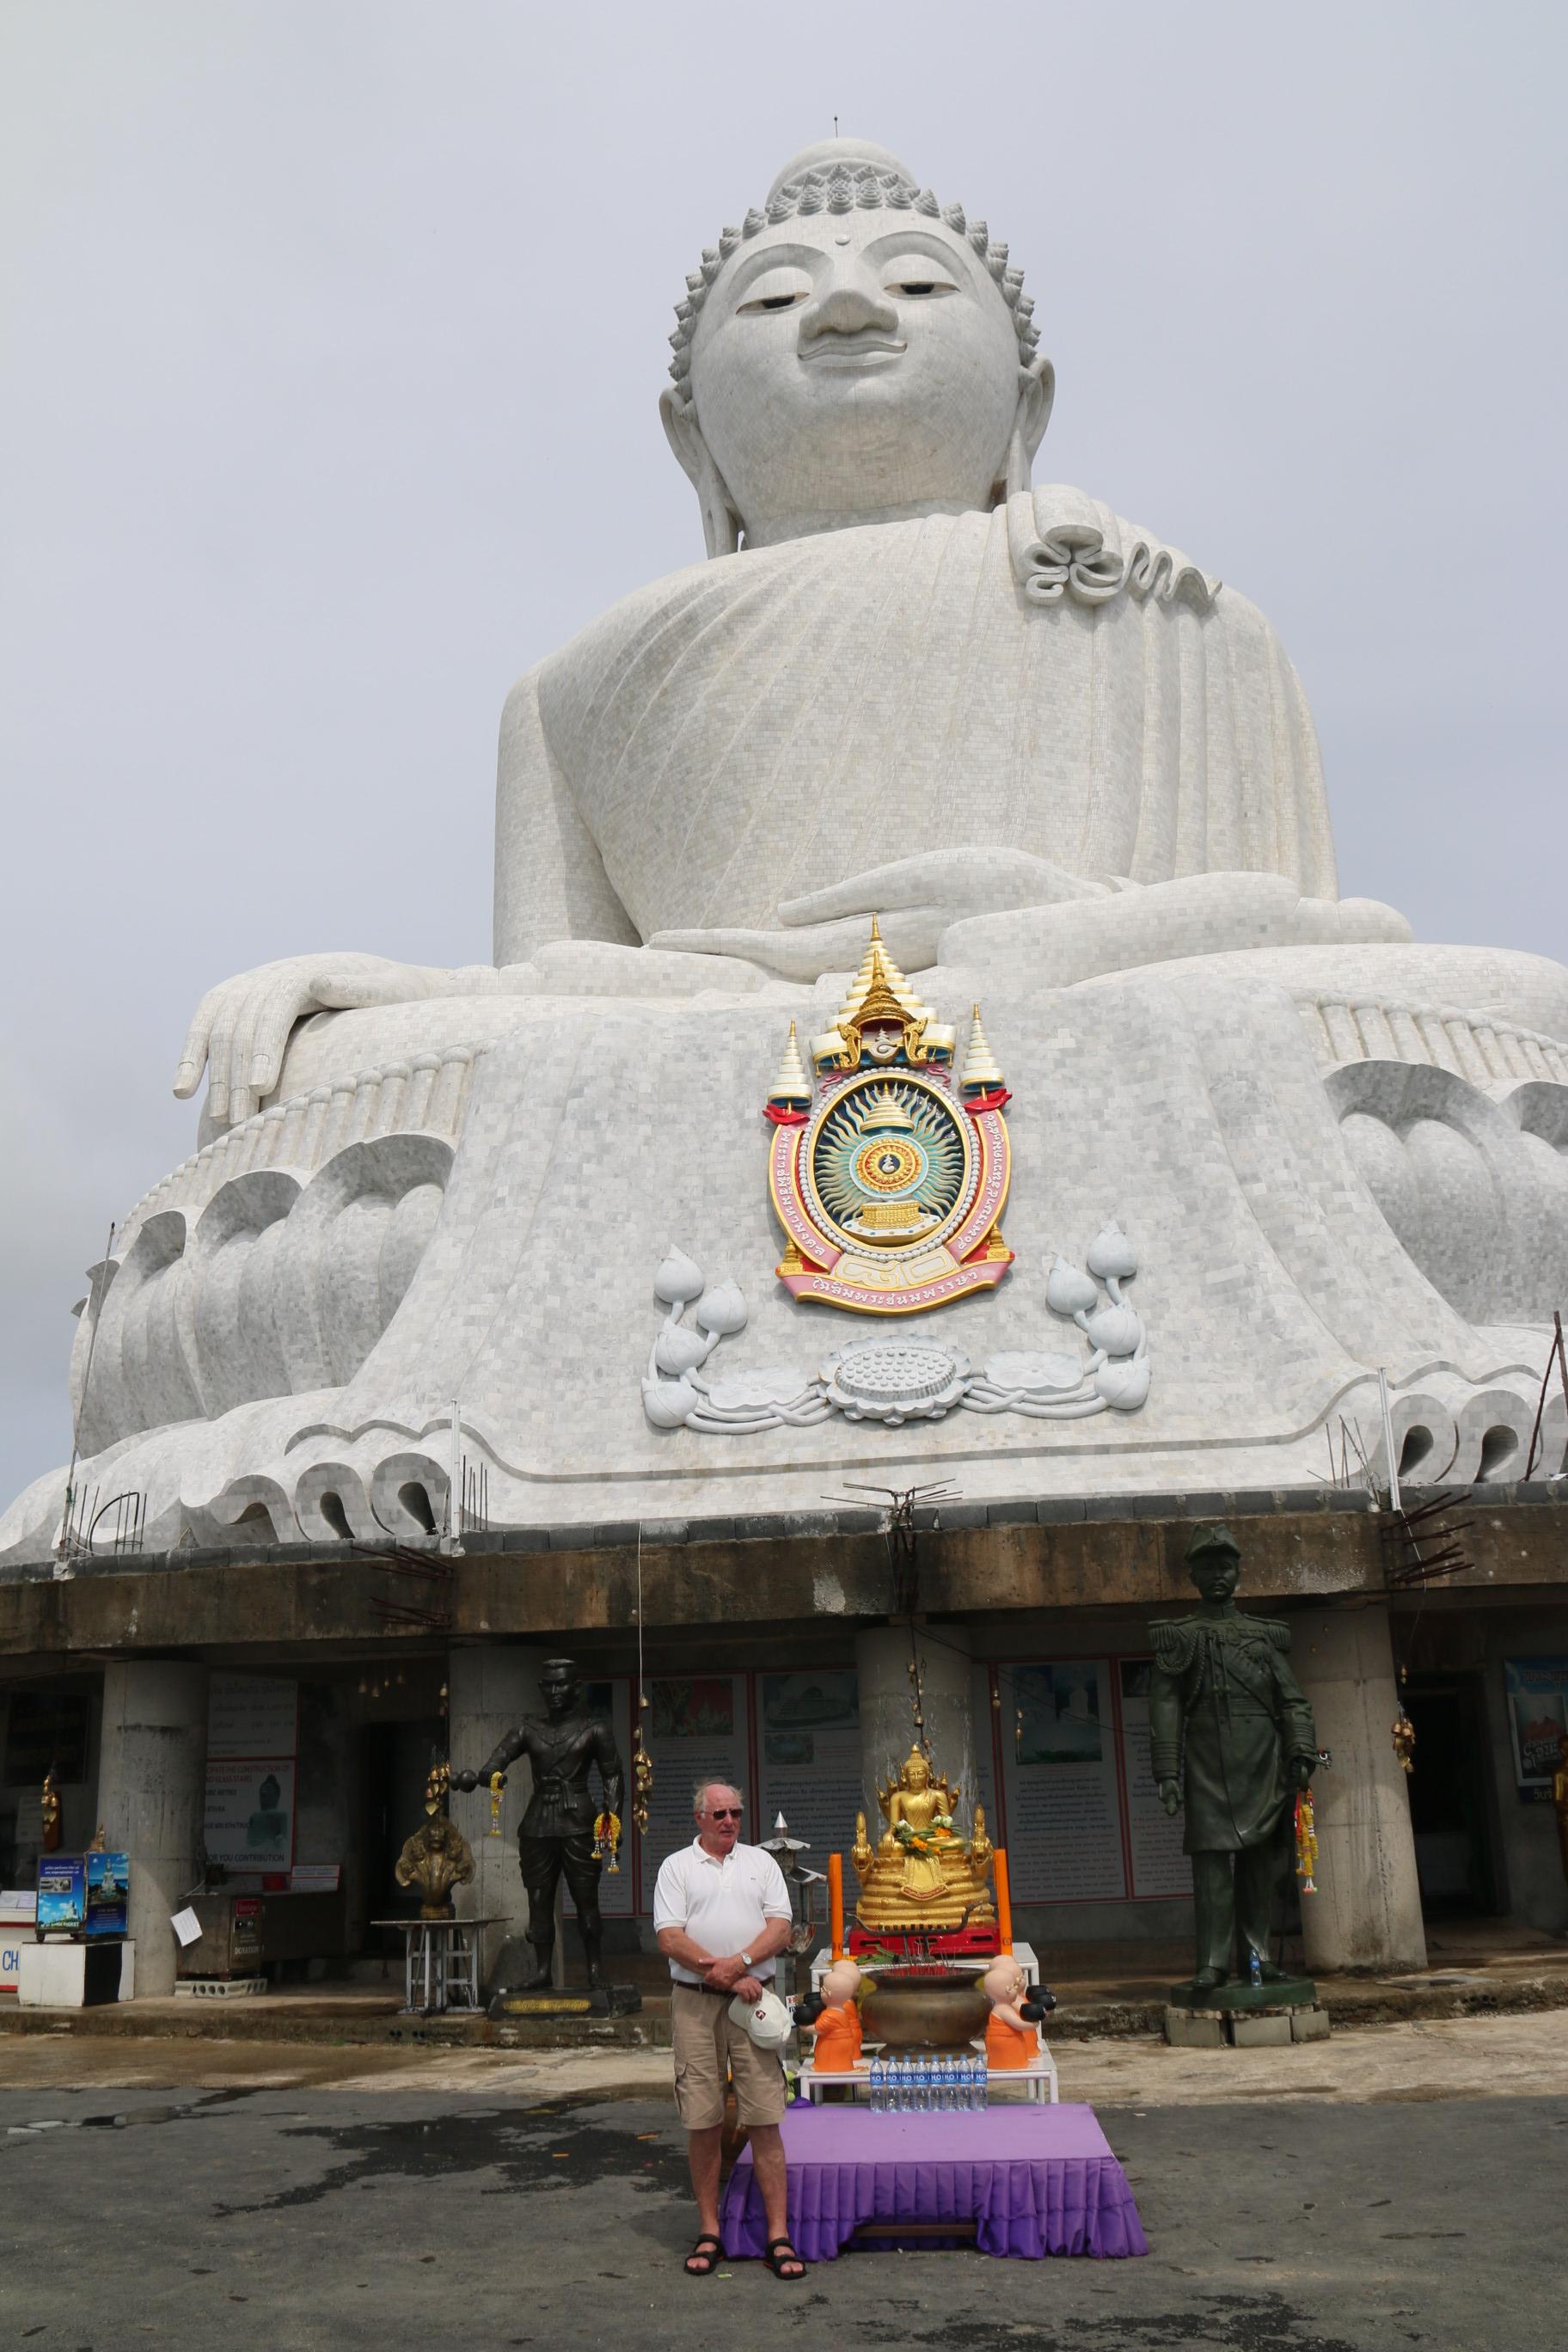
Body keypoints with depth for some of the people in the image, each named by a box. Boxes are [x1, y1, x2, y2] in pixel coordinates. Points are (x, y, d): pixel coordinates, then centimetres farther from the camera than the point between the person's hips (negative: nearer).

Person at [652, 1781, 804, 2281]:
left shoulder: (761, 1862, 12)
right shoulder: (676, 1867, 6)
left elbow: (780, 1928, 3)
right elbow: (670, 1939, -4)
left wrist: (738, 1963, -13)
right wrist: (729, 1978, -10)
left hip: (754, 1998, 1)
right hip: (694, 2001, -1)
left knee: (765, 2120, -1)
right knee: (702, 2122, 4)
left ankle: (779, 2235, 4)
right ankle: (709, 2231, 15)